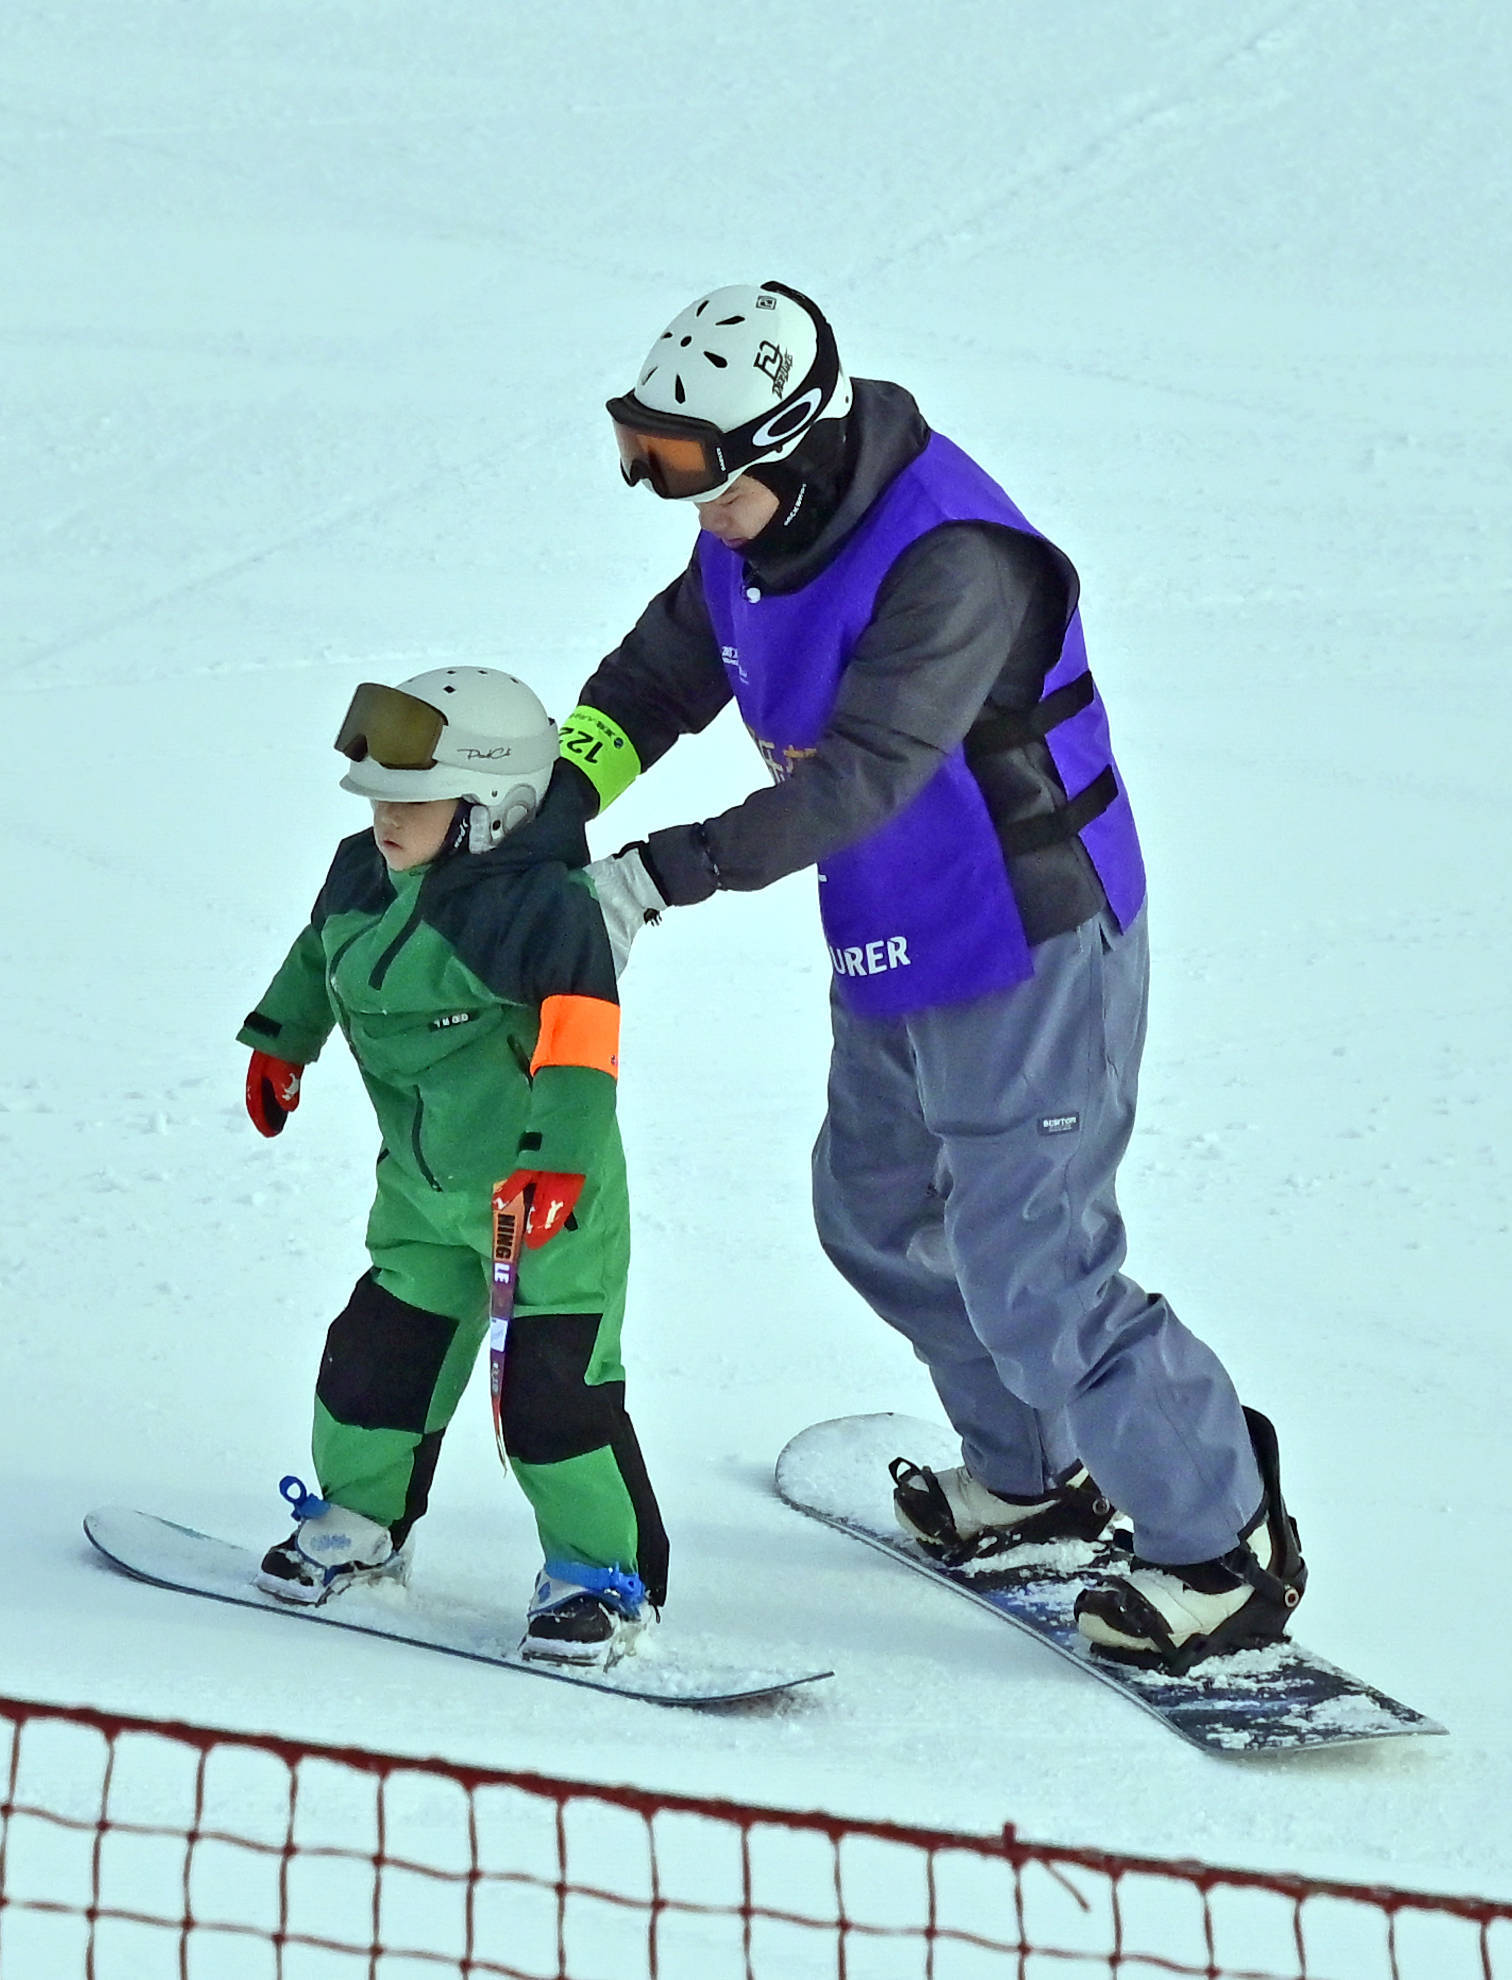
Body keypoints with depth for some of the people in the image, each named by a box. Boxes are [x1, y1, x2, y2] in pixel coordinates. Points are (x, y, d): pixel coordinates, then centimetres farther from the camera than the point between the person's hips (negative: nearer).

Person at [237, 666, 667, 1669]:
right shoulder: (363, 877, 1)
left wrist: (554, 1162, -39)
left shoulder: (541, 907, -23)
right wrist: (280, 1042, 29)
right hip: (422, 1188, 7)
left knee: (553, 1386, -9)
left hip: (552, 1191, -7)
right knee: (378, 1352, 11)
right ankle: (360, 1521, 34)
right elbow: (319, 955, 24)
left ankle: (605, 1574, 4)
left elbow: (578, 1043, -31)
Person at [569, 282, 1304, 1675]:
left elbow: (860, 776, -35)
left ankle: (1228, 1551, 5)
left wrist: (661, 876, -39)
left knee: (1028, 1273, -8)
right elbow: (655, 680, 9)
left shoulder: (952, 561, -30)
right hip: (896, 952, 10)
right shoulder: (753, 535, -2)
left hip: (1026, 955, -10)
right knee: (881, 1213, 23)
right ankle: (1033, 1475, 42)